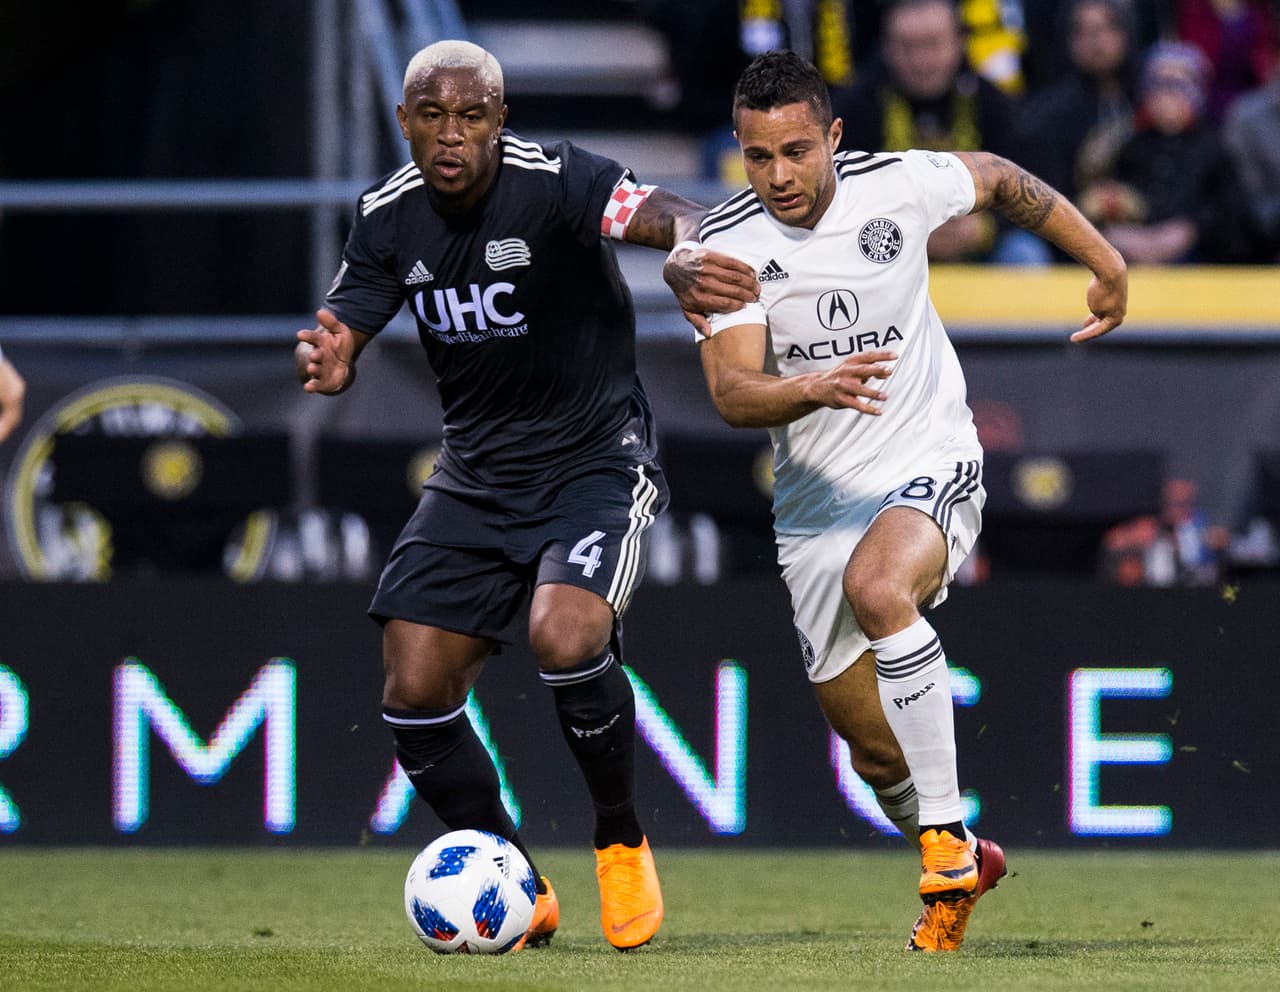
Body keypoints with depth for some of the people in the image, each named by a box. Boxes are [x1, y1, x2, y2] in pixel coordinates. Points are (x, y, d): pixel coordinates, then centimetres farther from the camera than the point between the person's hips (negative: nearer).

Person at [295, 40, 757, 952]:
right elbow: (343, 329, 0)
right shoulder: (390, 216, -2)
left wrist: (692, 251, -61)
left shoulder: (554, 181, -20)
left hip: (596, 458, -6)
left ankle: (624, 845, -4)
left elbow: (667, 216, -36)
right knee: (415, 691, -5)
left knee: (565, 638, -30)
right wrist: (329, 362, -26)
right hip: (476, 474, 6)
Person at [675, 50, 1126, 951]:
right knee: (876, 752, 8)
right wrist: (814, 388, -42)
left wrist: (1106, 262, 18)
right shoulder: (727, 244, -11)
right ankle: (962, 869, 38)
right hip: (815, 502, 3)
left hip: (932, 468, -3)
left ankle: (946, 839, -28)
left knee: (876, 588, -36)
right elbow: (732, 392, -22)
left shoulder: (898, 186, -9)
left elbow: (998, 180, 13)